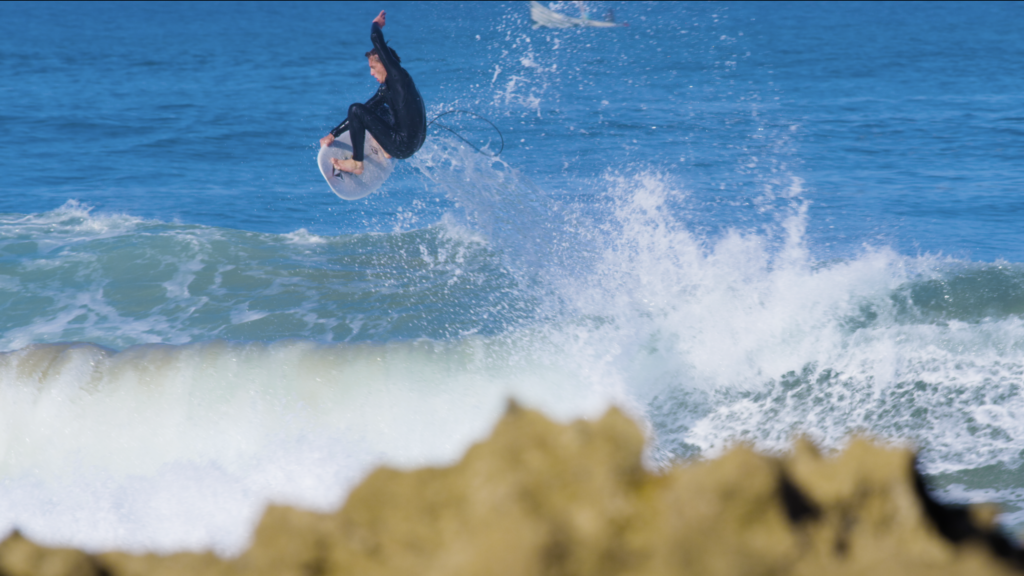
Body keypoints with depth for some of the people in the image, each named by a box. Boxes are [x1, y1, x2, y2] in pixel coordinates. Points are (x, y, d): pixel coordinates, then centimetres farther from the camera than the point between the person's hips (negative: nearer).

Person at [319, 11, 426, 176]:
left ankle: (356, 164, -3)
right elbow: (361, 115, 21)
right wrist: (333, 135, 19)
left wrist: (375, 24, 7)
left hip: (404, 146, -11)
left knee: (356, 109, -9)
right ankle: (385, 150, 21)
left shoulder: (399, 76, -11)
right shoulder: (385, 89, 15)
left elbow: (377, 39, -15)